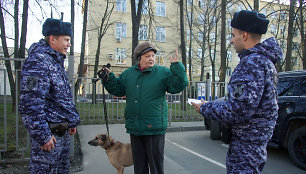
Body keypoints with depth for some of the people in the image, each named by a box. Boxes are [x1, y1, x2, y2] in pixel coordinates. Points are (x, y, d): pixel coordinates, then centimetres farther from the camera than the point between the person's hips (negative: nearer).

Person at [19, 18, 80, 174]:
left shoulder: (56, 61, 16)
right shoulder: (37, 61, -16)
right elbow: (31, 103, -23)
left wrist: (71, 121, 21)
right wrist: (42, 135, -22)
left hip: (62, 131, 10)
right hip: (49, 134, -10)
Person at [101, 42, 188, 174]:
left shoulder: (163, 73, -3)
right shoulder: (128, 73, 9)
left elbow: (179, 86, -11)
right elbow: (117, 89, 18)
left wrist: (176, 66, -20)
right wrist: (109, 77, 4)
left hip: (154, 128, -4)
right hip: (134, 128, 4)